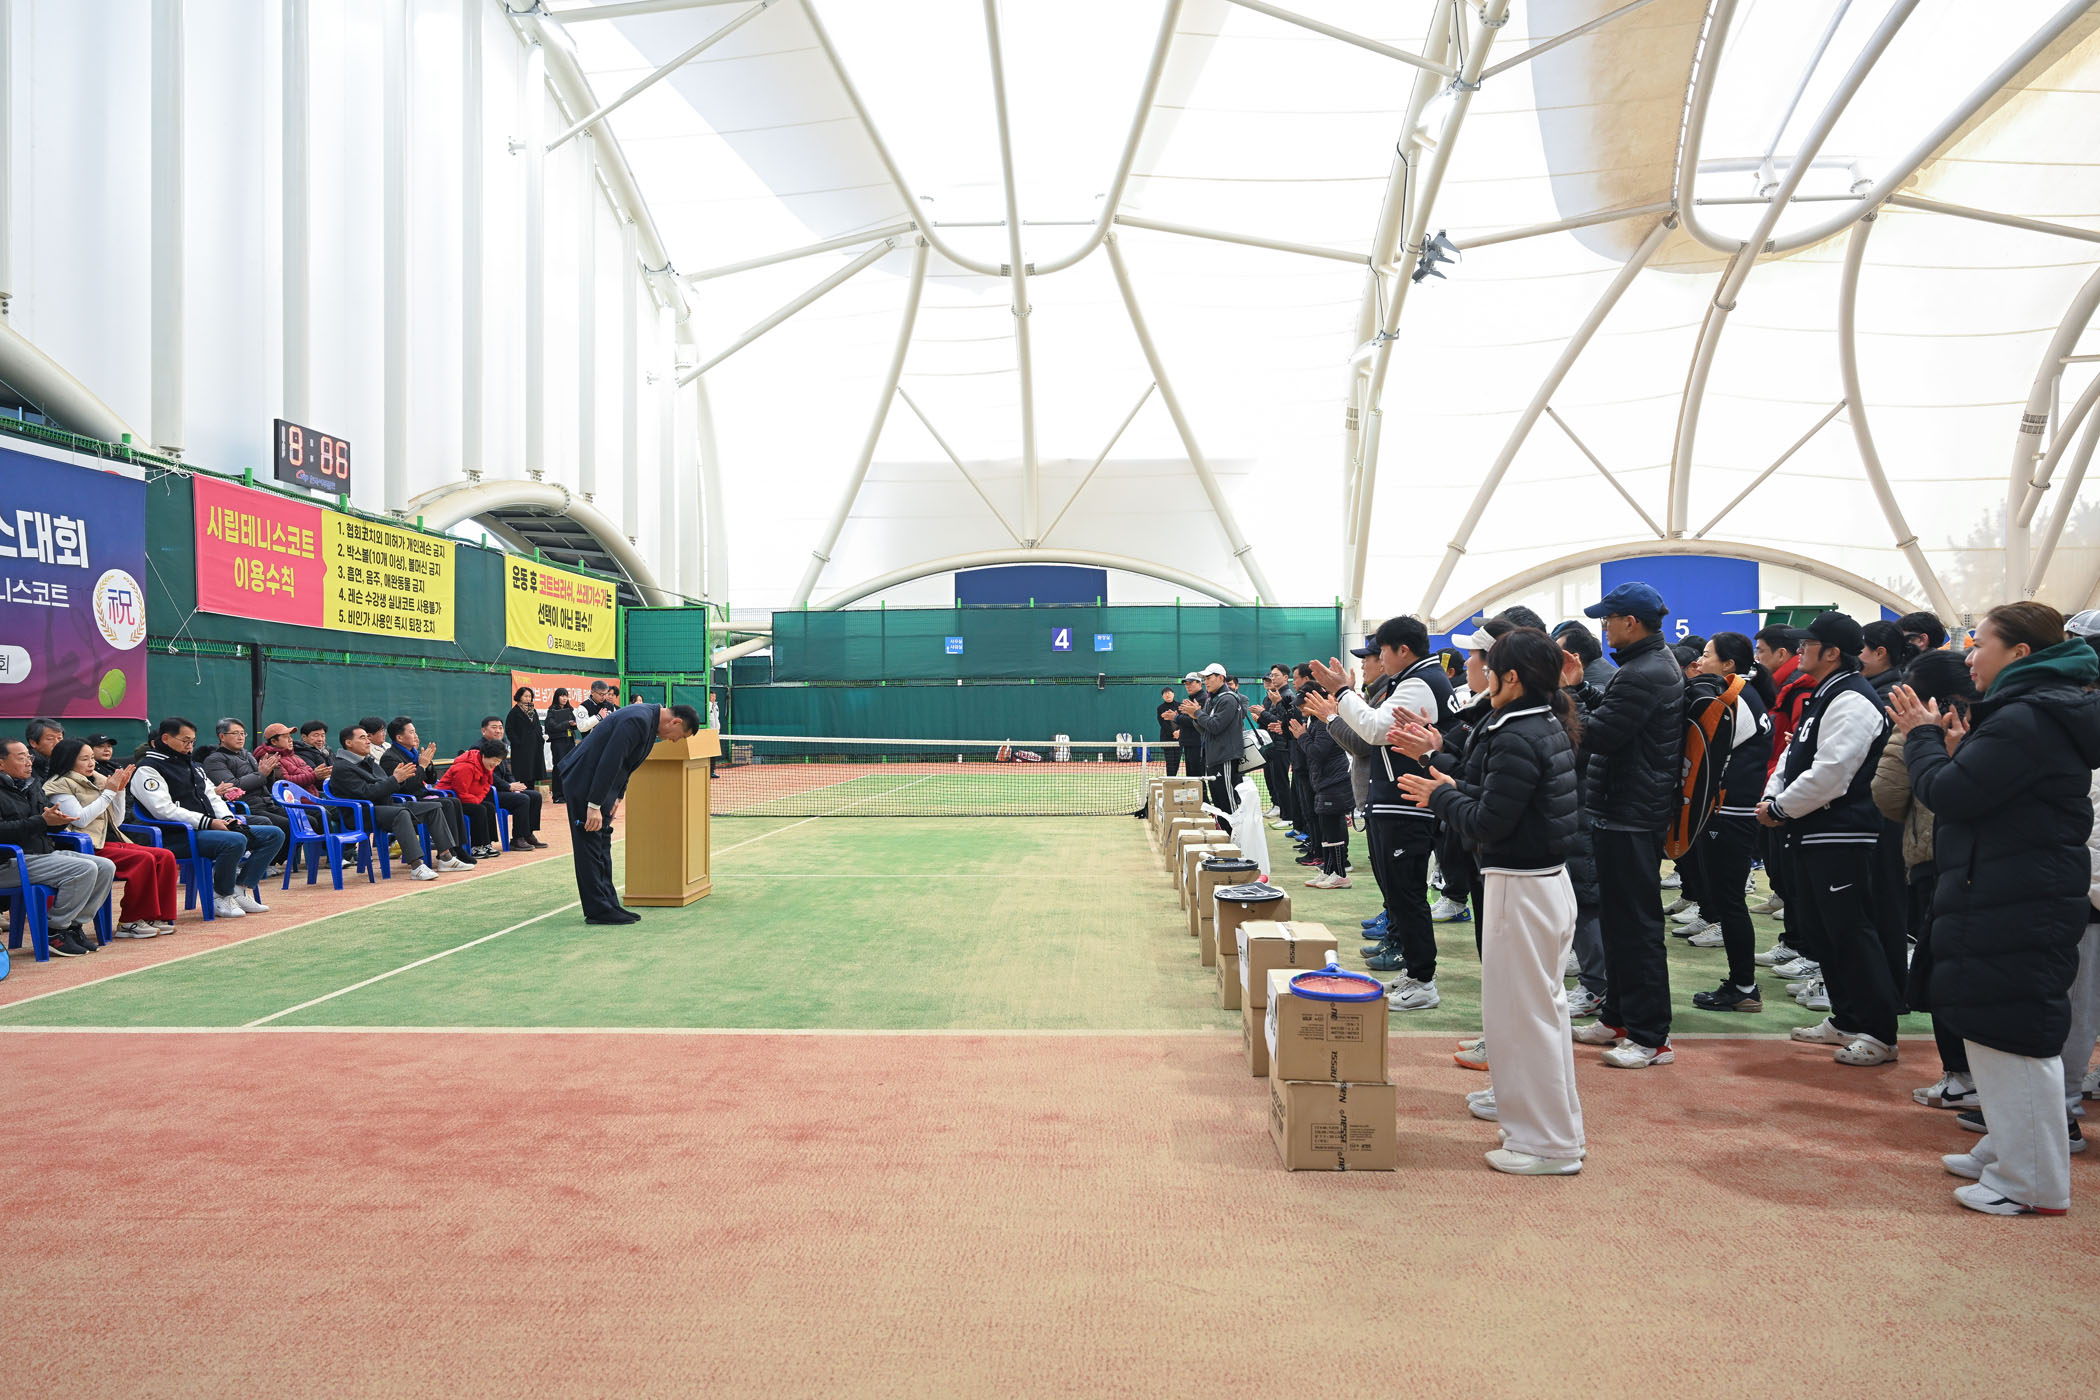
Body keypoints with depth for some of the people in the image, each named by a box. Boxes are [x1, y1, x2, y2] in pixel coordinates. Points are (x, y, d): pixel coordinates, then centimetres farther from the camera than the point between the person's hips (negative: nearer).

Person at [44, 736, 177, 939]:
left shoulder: (97, 781, 21)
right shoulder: (61, 786, 0)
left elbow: (117, 821, 20)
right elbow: (81, 819, -14)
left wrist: (120, 790, 8)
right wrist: (109, 792, -9)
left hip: (112, 841, 7)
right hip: (90, 847, -7)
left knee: (165, 856, -13)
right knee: (144, 859, -28)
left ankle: (157, 916, -12)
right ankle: (129, 923, -21)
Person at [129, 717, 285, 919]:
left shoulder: (191, 765, 24)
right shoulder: (148, 770, -5)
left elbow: (212, 795, 23)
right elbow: (164, 810, -16)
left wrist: (228, 818, 3)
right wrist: (207, 822, -20)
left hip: (211, 828, 9)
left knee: (274, 835, -2)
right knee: (235, 841, -37)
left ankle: (240, 889, -7)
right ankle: (221, 897, -16)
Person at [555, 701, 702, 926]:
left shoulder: (649, 720, 8)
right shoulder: (638, 721, -24)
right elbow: (610, 761, -27)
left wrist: (617, 797, 14)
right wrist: (594, 805, -26)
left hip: (599, 784, 11)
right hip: (584, 783, -11)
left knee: (602, 846, 13)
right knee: (590, 846, -5)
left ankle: (607, 905, 19)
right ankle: (598, 910, 0)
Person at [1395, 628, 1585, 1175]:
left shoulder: (1517, 739, -22)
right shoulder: (1550, 727, 8)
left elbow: (1488, 823, -22)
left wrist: (1442, 796, -7)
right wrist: (1453, 786, 10)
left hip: (1519, 887, -10)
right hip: (1549, 879, 10)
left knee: (1523, 1011, -1)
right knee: (1541, 1002, 22)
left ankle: (1551, 1144, 8)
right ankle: (1521, 1099, 40)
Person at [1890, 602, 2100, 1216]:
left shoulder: (2027, 719, -19)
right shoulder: (2038, 711, 15)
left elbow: (1950, 794, -21)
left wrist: (1923, 736, -6)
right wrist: (1957, 748, 2)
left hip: (2014, 907, -11)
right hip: (2027, 896, 11)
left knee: (2011, 1033, -2)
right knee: (2004, 1030, 19)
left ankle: (2034, 1185, 8)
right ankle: (2006, 1152, 31)